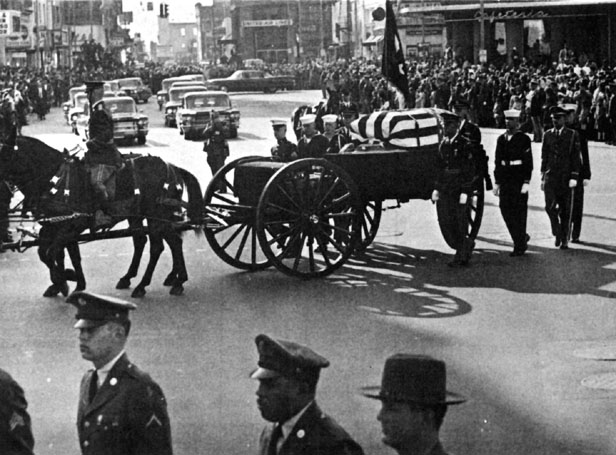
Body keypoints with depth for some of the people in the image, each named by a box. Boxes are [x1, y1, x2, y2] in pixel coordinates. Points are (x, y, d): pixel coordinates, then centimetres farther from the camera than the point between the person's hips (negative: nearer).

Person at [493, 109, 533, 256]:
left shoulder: (524, 139, -4)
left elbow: (528, 163, -6)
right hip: (505, 180, 5)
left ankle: (520, 246, 6)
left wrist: (526, 183, -13)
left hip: (519, 180, -5)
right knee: (505, 209, 1)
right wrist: (497, 182, 10)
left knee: (519, 212, -1)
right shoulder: (501, 139, 10)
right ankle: (522, 237, 21)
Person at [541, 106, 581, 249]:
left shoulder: (573, 135, 0)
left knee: (564, 210, 4)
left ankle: (564, 239, 15)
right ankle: (557, 233, 6)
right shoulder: (547, 135, 9)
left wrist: (574, 177, -9)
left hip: (566, 177, -2)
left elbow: (576, 157, -1)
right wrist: (542, 177, 11)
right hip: (550, 176, 2)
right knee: (550, 206, -13)